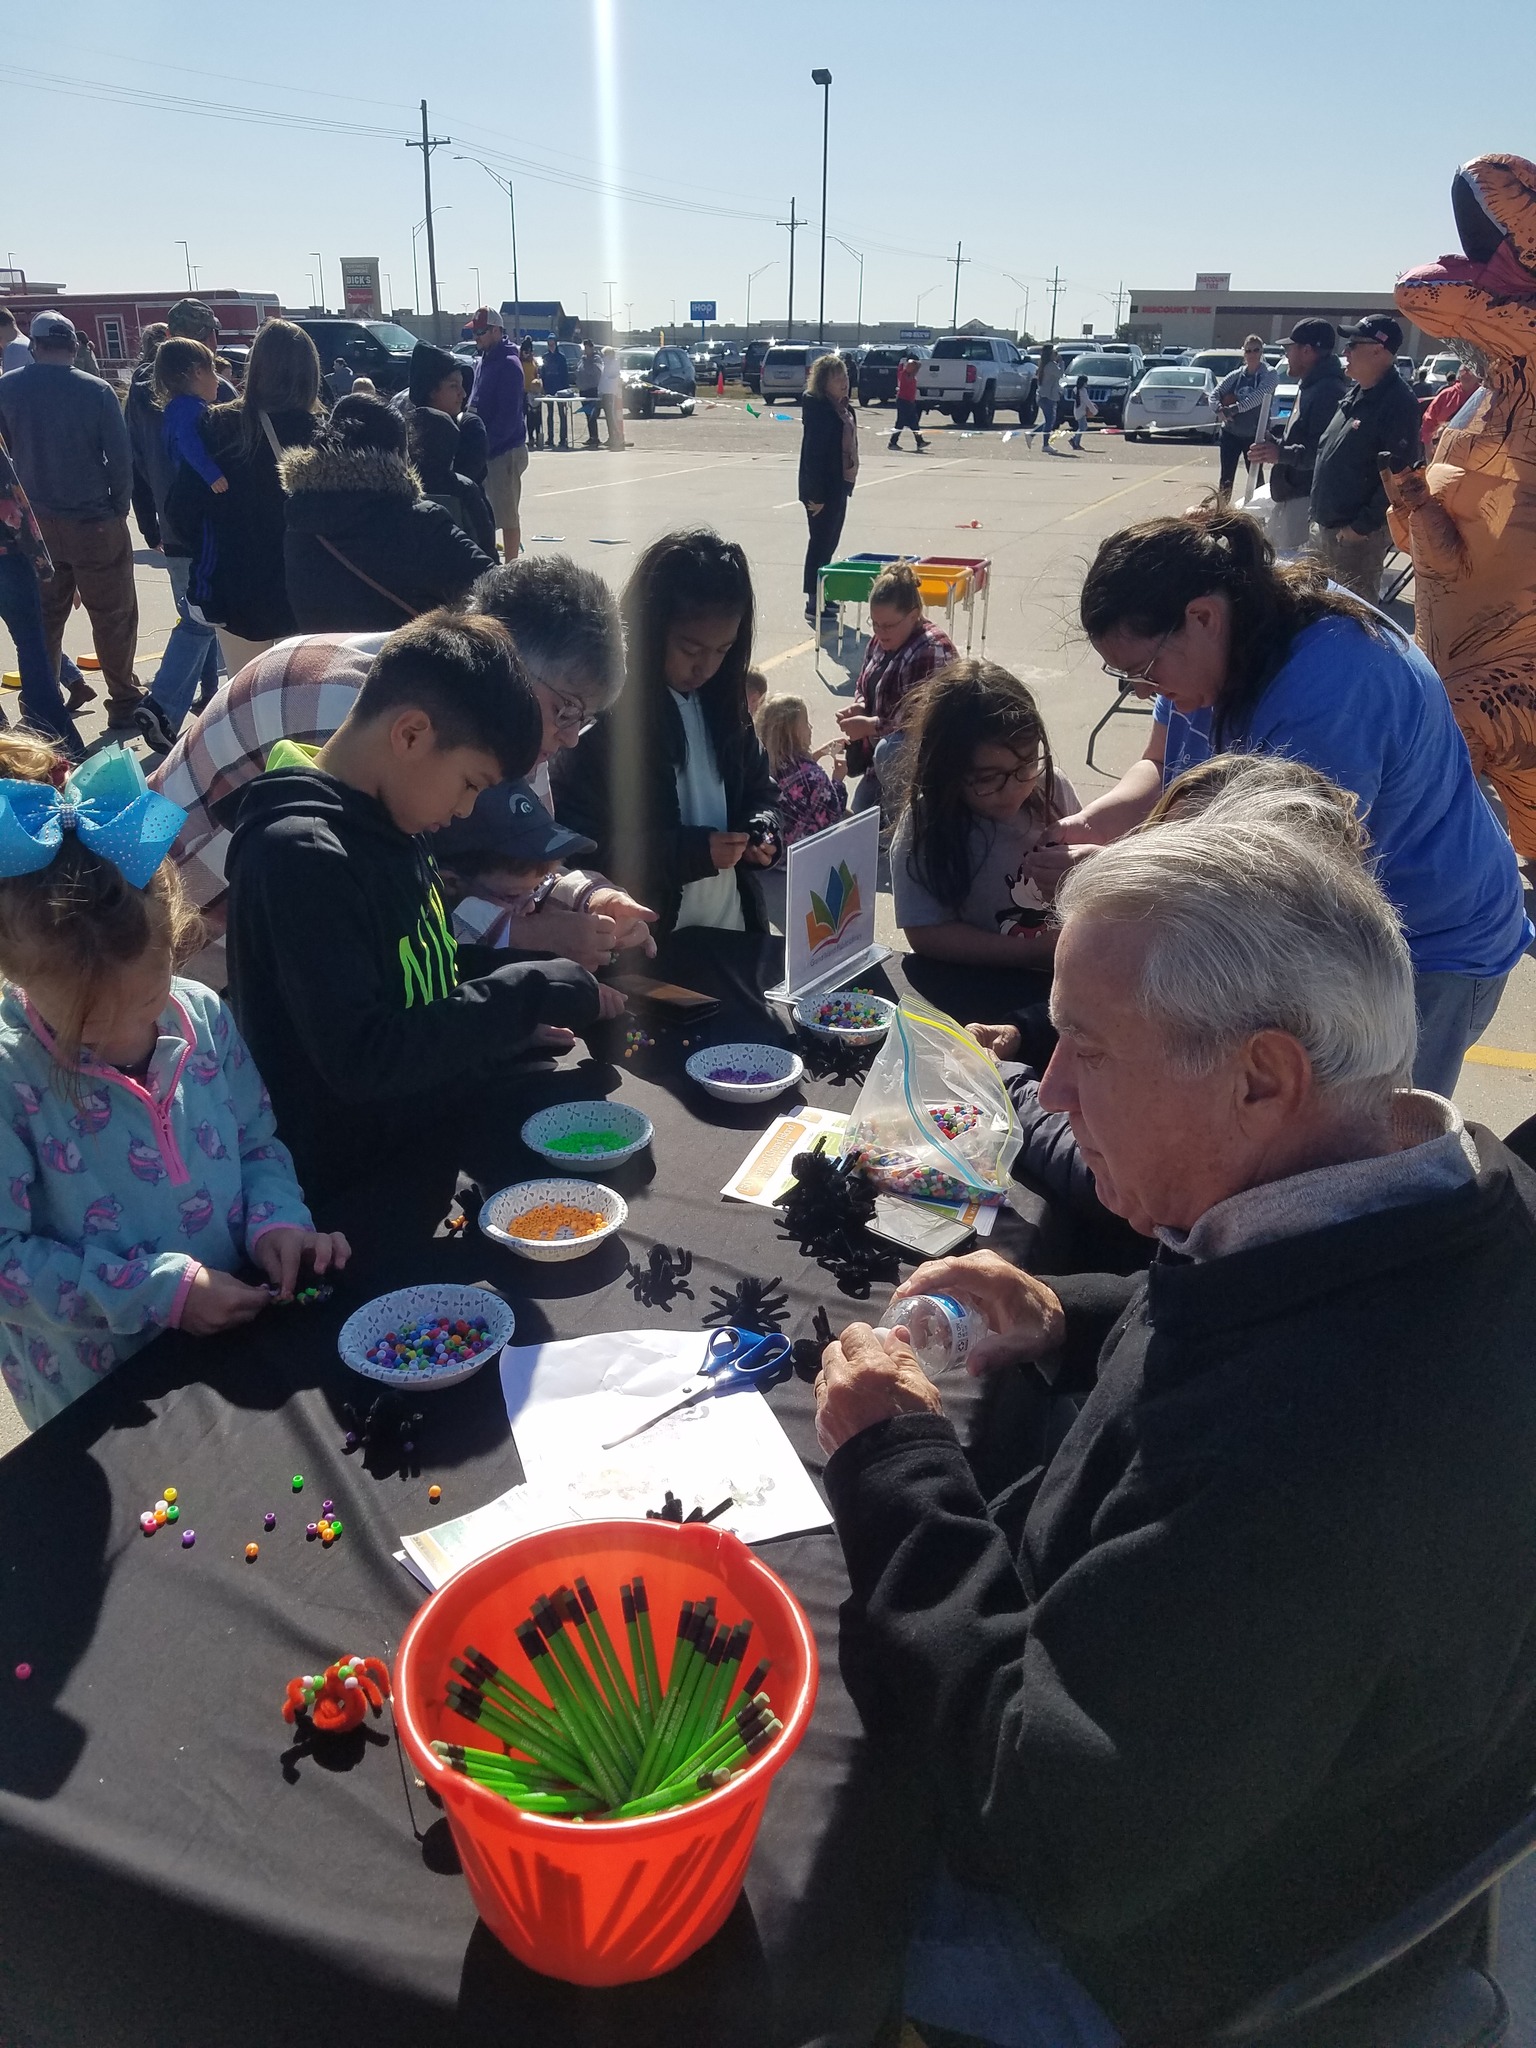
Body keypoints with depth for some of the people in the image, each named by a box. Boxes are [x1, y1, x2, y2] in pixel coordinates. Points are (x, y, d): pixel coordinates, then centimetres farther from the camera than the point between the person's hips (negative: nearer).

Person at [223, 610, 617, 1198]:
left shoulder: (391, 827, 7)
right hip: (351, 1190, -8)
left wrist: (508, 1024, 6)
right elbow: (361, 1058, -27)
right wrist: (529, 993, -21)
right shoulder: (300, 854, -22)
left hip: (429, 1146, 9)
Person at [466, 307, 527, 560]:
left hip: (505, 451, -9)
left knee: (507, 515, -5)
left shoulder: (508, 364, -12)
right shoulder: (482, 362, 16)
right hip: (485, 450, 9)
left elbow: (508, 415, -20)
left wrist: (486, 443, -23)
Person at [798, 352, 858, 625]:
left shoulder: (843, 407, 11)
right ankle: (814, 604, 2)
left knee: (829, 542, 16)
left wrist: (847, 482, 12)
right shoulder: (817, 408, -15)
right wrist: (815, 495, -22)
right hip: (822, 488, -9)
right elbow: (812, 452, -19)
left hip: (840, 485, 9)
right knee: (820, 543, -3)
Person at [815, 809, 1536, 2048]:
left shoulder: (1300, 1454, -44)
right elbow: (1286, 1335, 10)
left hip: (1162, 1934, -7)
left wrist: (893, 1467, -25)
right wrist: (1076, 1324, -6)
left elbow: (1049, 1832, -33)